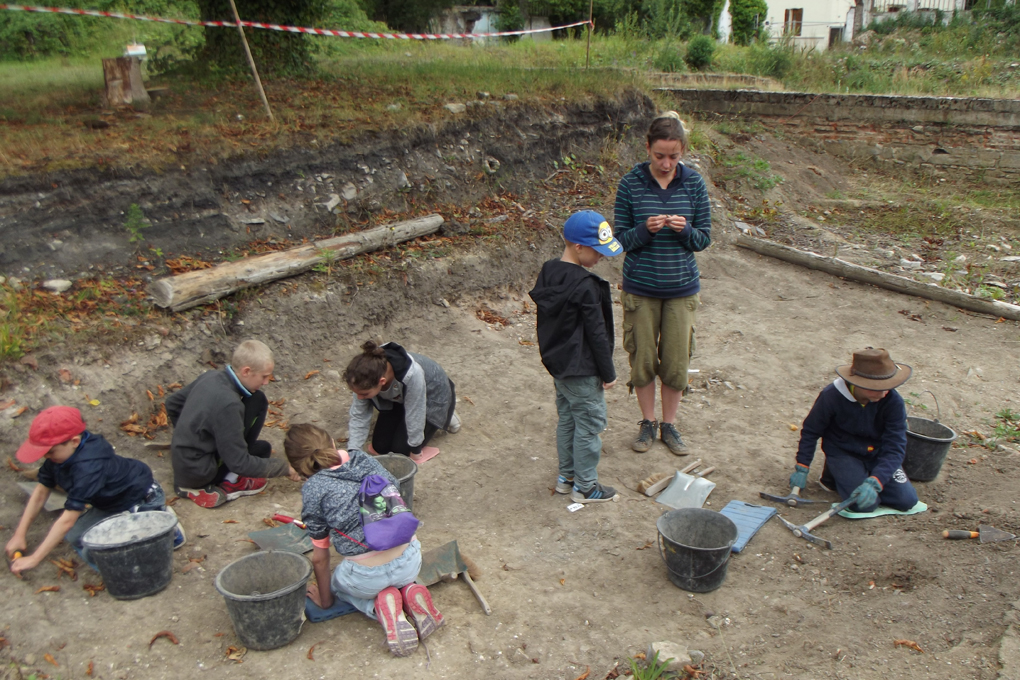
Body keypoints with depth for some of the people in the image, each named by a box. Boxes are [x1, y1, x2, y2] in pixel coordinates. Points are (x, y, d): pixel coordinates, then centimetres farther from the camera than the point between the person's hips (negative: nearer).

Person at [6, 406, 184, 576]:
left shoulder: (89, 467, -34)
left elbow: (68, 519, -31)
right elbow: (41, 492, 4)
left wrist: (34, 559, -25)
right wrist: (20, 534, 2)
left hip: (144, 502, -10)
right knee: (74, 536, 4)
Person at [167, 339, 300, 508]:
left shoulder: (209, 377, -4)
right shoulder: (227, 404, -29)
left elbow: (172, 404, 14)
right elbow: (239, 464, -24)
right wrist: (283, 467, -14)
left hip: (179, 461, 8)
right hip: (198, 474, -8)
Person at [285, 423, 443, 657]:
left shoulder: (313, 489, -5)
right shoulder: (365, 460, 5)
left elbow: (320, 558, 4)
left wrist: (325, 599, 22)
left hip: (367, 577, -4)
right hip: (411, 560, 4)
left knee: (337, 583, 32)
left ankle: (379, 605, 1)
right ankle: (410, 591, 6)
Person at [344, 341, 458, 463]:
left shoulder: (412, 375, -46)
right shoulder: (369, 374, -31)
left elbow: (415, 418, -32)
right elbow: (358, 416, -20)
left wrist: (415, 453, -19)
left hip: (432, 397, -4)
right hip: (398, 398, 4)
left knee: (400, 448, -9)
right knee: (380, 447, 0)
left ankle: (445, 416, 9)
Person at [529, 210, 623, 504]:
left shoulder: (548, 272, 2)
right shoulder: (585, 286, -24)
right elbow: (597, 334, -19)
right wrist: (608, 373, -10)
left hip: (557, 363, 9)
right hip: (582, 369, -9)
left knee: (567, 419, 20)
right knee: (589, 424, 5)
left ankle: (566, 476, 32)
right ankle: (585, 487, 16)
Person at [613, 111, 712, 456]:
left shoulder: (694, 183, -3)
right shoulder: (631, 183, -7)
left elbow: (704, 239, 1)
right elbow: (621, 239, -5)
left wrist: (685, 229, -20)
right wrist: (645, 229, -24)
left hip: (681, 288, 1)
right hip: (640, 287, -1)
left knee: (677, 360, 7)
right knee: (642, 358, 9)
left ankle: (669, 424, 28)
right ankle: (648, 422, 29)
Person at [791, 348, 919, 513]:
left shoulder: (893, 402, -21)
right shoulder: (831, 396, -24)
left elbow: (895, 448, -22)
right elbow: (810, 431, -8)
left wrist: (874, 482, -36)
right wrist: (802, 468, -8)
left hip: (878, 454, 3)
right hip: (842, 453, -3)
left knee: (907, 500, -11)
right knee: (864, 504, -22)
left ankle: (867, 475, 15)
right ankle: (835, 473, 8)